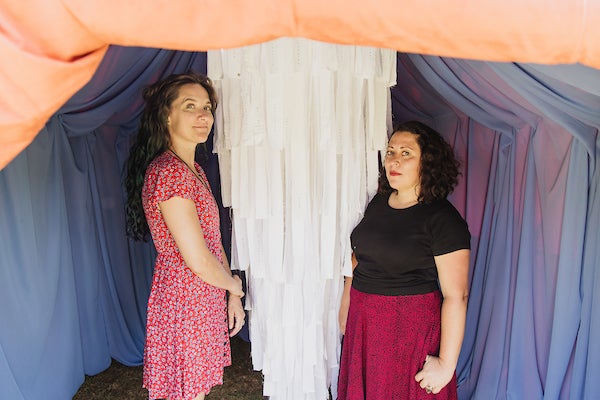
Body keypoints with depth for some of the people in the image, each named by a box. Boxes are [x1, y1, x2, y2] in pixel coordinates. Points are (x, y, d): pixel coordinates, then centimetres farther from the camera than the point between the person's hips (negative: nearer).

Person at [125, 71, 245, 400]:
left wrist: (232, 297, 10)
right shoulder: (168, 171, -21)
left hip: (205, 300, 9)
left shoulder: (194, 170, 10)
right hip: (184, 302, -9)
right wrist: (234, 284, -5)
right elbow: (198, 260, -24)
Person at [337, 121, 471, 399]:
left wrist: (446, 364, -18)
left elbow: (456, 296, -18)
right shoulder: (378, 203, 4)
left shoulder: (443, 219, -16)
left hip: (411, 327, -6)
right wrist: (345, 308, 14)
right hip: (362, 323, 6)